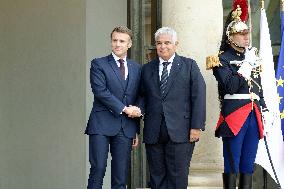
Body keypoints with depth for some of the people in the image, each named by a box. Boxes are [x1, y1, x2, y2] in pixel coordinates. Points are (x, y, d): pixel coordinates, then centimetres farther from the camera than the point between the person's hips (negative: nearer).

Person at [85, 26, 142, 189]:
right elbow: (100, 91, -10)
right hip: (102, 125, -4)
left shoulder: (136, 68, 15)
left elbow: (137, 99, 17)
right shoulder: (99, 64, 3)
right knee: (98, 169, -9)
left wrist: (136, 130, 14)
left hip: (126, 128, 4)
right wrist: (124, 109, -13)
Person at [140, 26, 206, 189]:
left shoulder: (189, 66, 5)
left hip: (180, 132, -3)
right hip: (153, 133, 3)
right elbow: (143, 97, 13)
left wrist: (196, 127, -9)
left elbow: (198, 97, -2)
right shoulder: (147, 69, 14)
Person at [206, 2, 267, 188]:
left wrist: (264, 110, 16)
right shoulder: (223, 59, -3)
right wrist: (247, 65, -14)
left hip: (253, 115, 6)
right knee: (232, 165, -4)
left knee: (248, 166, 8)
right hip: (234, 115, -6)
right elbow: (230, 87, -17)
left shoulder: (253, 57, 17)